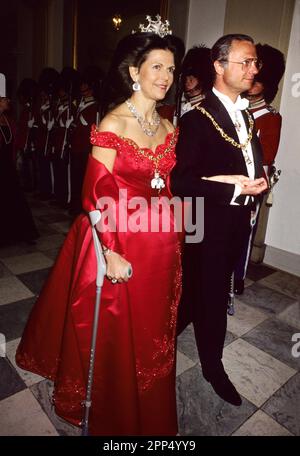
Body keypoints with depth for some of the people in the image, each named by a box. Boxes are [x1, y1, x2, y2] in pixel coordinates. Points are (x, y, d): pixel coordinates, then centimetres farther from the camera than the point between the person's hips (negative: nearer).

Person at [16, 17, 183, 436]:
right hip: (120, 245, -6)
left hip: (161, 246, 7)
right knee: (114, 335, 13)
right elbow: (97, 196, -16)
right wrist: (112, 255, -17)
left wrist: (173, 236, 10)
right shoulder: (113, 125, -13)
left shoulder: (168, 128, 7)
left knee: (152, 332, 22)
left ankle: (149, 413, 50)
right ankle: (111, 415, 44)